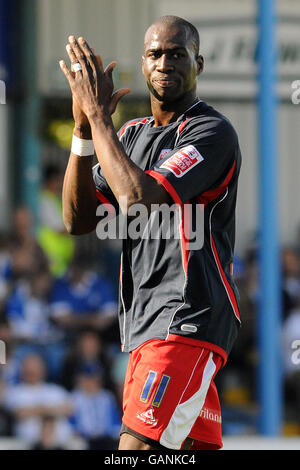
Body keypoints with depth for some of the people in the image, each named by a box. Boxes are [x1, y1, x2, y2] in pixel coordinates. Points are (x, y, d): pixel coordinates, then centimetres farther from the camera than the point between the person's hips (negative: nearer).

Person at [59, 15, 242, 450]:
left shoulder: (213, 132, -9)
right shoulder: (132, 134, 18)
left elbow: (137, 201, -21)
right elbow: (79, 220, 8)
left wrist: (98, 114, -15)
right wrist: (84, 128, -3)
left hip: (188, 318, -9)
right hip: (143, 322, 9)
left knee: (136, 446, -20)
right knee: (198, 446, 8)